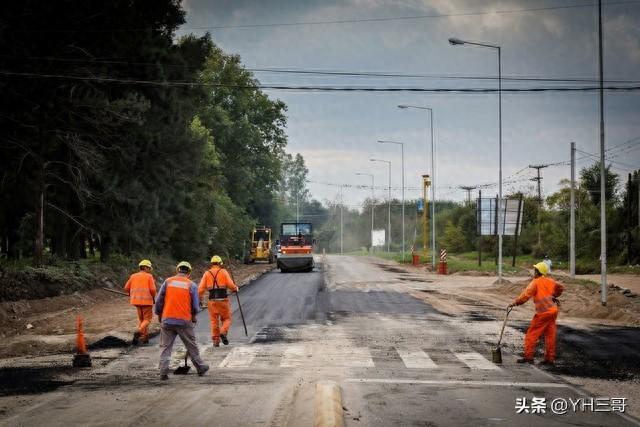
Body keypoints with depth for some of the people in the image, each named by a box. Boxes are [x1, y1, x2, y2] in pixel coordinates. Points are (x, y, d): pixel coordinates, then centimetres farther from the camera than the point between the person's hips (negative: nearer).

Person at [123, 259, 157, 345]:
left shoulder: (133, 276, 8)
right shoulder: (149, 276, -4)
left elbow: (126, 288, 6)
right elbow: (152, 289, -11)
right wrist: (153, 298, 6)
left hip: (136, 300, 5)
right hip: (147, 300, -5)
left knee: (141, 319, 18)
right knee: (147, 319, 4)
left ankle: (144, 337, 13)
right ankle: (139, 332, -21)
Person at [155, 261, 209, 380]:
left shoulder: (167, 282, 2)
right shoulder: (192, 285, 0)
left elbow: (159, 301, 3)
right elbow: (195, 305, 2)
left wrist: (159, 315, 18)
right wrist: (193, 316, 22)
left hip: (167, 320, 0)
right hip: (184, 321, 0)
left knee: (165, 347, 6)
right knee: (191, 346, 14)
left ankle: (163, 372, -3)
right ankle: (200, 368, 25)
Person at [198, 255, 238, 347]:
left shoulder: (207, 273, 5)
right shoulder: (224, 272, 0)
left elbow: (201, 288, -1)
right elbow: (230, 285, -7)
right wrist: (235, 288, 14)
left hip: (212, 301, 2)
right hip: (223, 300, -2)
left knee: (214, 321, 12)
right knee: (226, 319, 12)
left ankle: (215, 340, 8)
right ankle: (223, 332, -13)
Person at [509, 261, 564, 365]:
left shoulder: (536, 282, -7)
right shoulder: (551, 281, 14)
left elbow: (526, 294, -16)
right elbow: (560, 288, 30)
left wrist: (516, 302, -13)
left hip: (543, 312, -7)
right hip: (553, 310, 7)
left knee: (532, 334, -1)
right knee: (550, 335, 9)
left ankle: (528, 356, -4)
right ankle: (550, 358, 11)